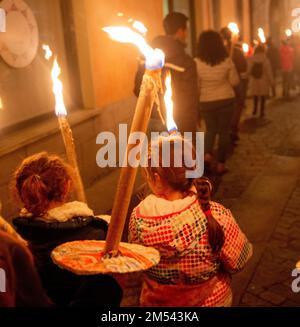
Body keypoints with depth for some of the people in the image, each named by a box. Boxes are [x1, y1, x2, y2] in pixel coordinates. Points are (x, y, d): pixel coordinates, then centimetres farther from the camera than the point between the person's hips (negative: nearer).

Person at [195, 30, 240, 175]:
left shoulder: (197, 62, -11)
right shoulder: (227, 60, -7)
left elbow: (195, 86, -7)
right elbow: (235, 81, 1)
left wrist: (195, 103, 7)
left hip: (206, 102, 1)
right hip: (226, 100, 0)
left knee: (210, 129, 20)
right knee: (224, 131, 10)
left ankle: (207, 154, 0)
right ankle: (221, 164, 12)